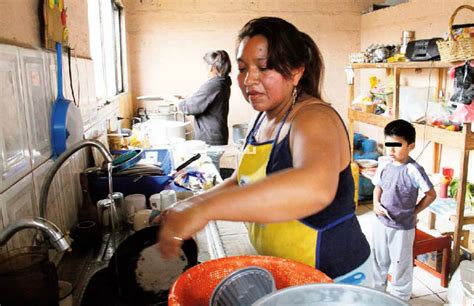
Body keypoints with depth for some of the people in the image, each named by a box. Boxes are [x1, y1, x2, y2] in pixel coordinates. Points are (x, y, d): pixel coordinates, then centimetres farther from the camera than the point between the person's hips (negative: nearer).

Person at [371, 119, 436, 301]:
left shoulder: (414, 170, -19)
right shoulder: (384, 167, -2)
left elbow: (431, 195, -11)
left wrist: (414, 211, -7)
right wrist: (376, 204, -5)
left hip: (402, 227, -5)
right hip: (381, 223, 5)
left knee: (400, 265, 12)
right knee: (379, 260, 21)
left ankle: (400, 298, 33)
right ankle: (377, 290, 42)